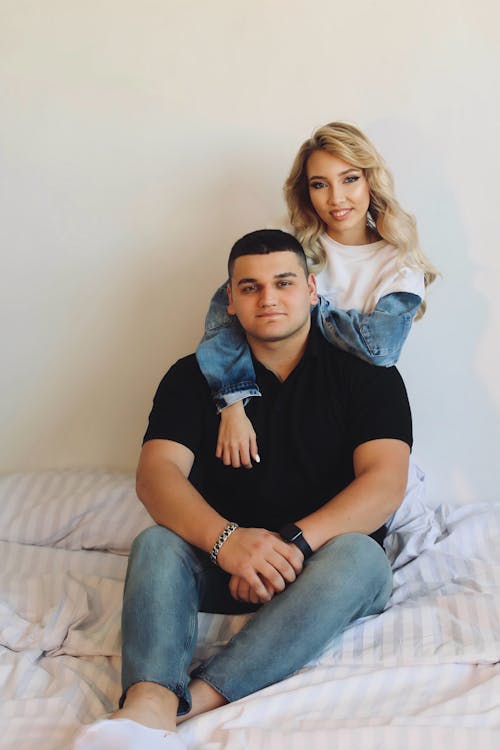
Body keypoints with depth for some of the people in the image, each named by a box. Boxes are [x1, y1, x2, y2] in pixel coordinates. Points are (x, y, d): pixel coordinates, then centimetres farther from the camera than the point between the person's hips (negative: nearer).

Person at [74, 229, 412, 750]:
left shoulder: (366, 373, 2)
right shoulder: (195, 376, 6)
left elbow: (385, 483, -12)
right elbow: (156, 472, -9)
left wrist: (293, 542, -28)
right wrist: (226, 539, -30)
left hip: (320, 563, -1)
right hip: (219, 564, 2)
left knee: (359, 556, -34)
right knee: (156, 543, -27)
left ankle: (187, 700, -46)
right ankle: (149, 700, -53)